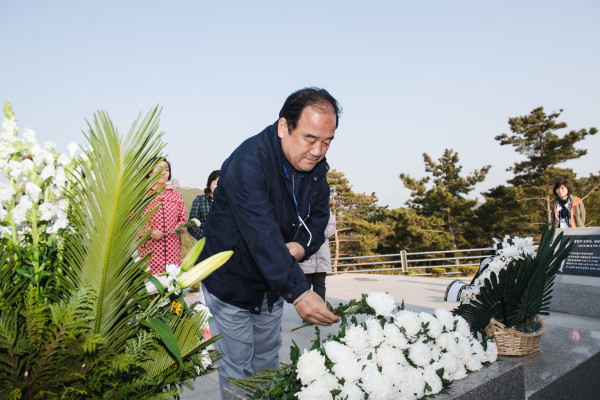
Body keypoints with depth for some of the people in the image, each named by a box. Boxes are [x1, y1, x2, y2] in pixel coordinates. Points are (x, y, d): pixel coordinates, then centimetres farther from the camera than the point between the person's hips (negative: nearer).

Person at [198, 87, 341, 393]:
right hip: (231, 282, -6)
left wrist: (301, 246, -17)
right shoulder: (247, 162, -31)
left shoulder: (316, 164, -8)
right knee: (237, 369, 5)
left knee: (268, 364, 20)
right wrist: (298, 292, -47)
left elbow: (319, 214, 4)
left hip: (274, 282, 6)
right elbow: (262, 235, -40)